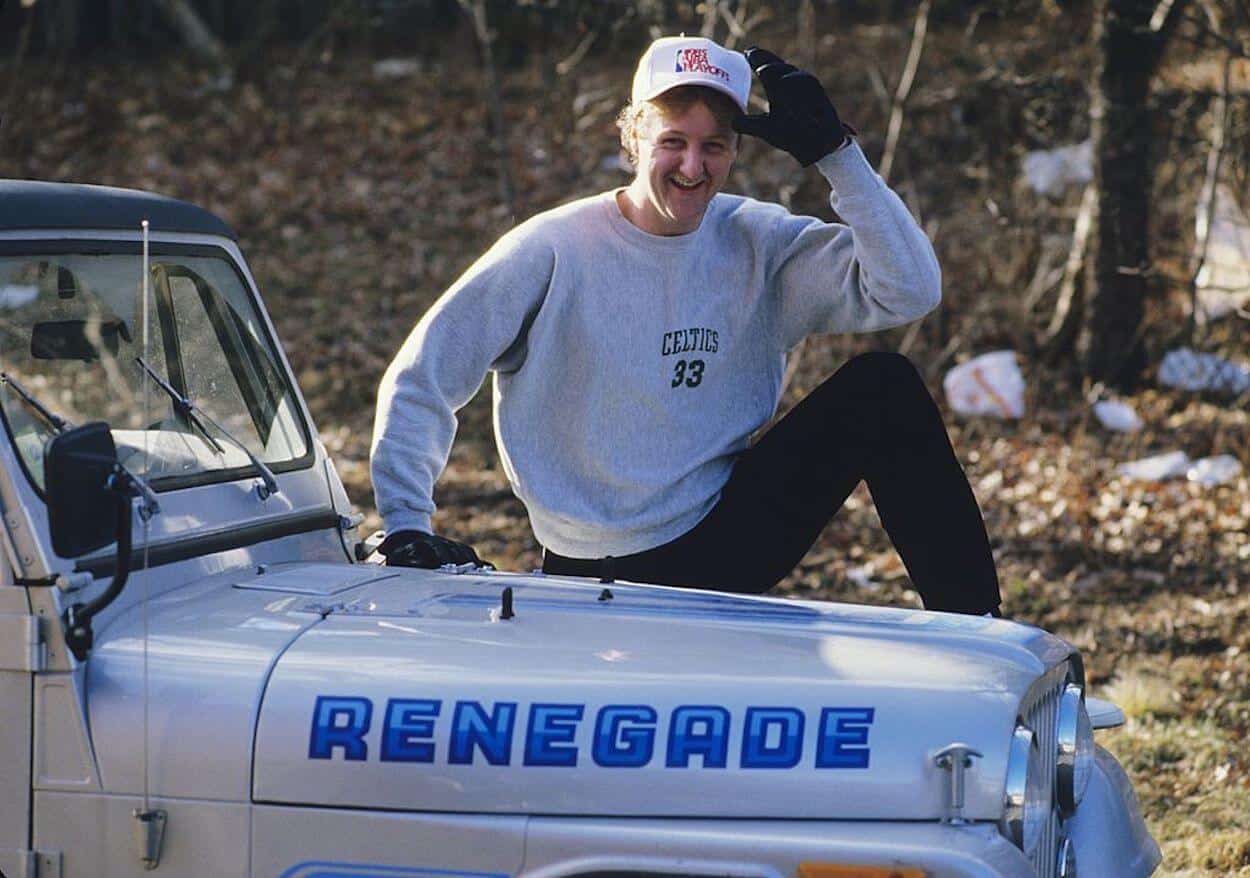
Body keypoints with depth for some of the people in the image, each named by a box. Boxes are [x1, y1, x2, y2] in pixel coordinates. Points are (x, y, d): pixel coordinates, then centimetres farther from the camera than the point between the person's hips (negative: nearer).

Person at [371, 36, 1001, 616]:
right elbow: (419, 381, -9)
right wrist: (406, 525, -20)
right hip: (599, 579, -3)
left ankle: (976, 635, -10)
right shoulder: (553, 251, -10)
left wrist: (836, 154, -17)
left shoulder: (760, 245, 0)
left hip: (729, 537, 3)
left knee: (882, 389, -12)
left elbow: (909, 291, -12)